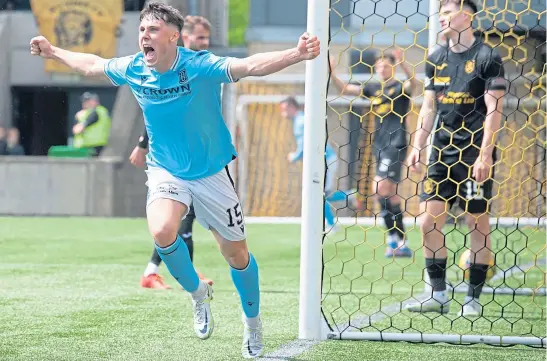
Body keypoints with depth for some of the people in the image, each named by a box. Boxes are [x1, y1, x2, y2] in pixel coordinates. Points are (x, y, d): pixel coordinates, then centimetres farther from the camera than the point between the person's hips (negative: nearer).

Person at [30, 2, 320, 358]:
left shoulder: (200, 67, -24)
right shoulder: (133, 69, -9)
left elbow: (252, 65, -37)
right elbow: (91, 64, 12)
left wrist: (296, 55, -54)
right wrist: (52, 51, 24)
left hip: (211, 173, -2)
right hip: (165, 171, 2)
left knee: (236, 253, 6)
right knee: (162, 231, -26)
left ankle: (253, 323, 32)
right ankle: (197, 292, 4)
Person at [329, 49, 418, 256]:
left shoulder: (400, 87, -4)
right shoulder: (374, 89, 13)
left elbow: (413, 84, -26)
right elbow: (344, 89, 14)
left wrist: (403, 64, -41)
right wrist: (331, 73, 0)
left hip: (395, 144, -7)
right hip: (380, 145, 7)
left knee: (381, 188, -17)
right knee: (389, 192, 7)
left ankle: (394, 237, -11)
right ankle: (401, 243, 11)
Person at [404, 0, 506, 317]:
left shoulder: (487, 58, -7)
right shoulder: (436, 59, 10)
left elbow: (494, 110, -10)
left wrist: (485, 155, -17)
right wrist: (418, 146, 8)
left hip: (475, 156, -6)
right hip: (442, 154, 6)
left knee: (478, 224, -1)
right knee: (429, 221, 0)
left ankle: (474, 299, 7)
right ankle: (439, 296, 8)